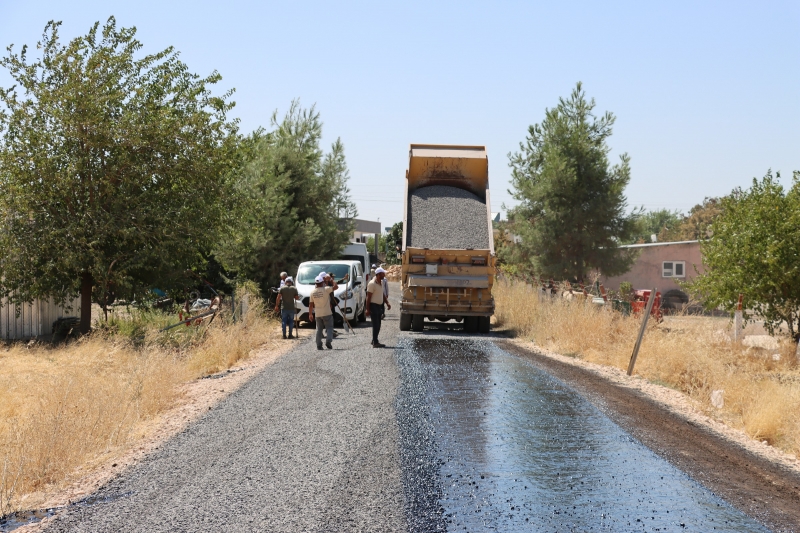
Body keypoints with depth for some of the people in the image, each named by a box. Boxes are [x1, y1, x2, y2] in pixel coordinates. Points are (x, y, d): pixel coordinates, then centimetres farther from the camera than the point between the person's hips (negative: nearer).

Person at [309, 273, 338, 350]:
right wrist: (334, 281, 7)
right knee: (329, 328, 3)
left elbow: (310, 305, 6)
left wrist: (310, 314, 13)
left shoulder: (313, 292, 2)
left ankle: (319, 345, 7)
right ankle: (328, 341, -16)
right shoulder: (326, 289, -11)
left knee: (319, 329, 11)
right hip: (327, 313, -4)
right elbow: (336, 287, -8)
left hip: (317, 314, 4)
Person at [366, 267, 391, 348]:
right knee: (376, 325, -9)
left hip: (379, 306, 9)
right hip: (374, 306, -9)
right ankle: (375, 343, -8)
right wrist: (368, 309, -19)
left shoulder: (381, 282, 11)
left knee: (378, 325, 13)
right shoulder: (372, 283, -16)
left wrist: (387, 303, 8)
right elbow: (368, 297, -17)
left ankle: (374, 341, 22)